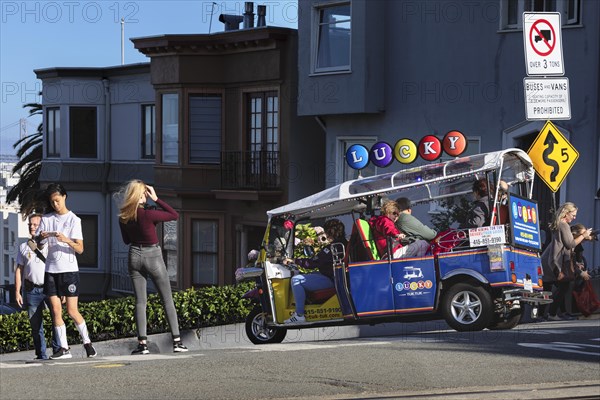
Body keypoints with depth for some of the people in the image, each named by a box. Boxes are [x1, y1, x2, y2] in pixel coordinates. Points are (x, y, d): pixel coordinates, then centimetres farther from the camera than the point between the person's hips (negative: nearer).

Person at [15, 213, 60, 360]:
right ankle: (41, 355, 8)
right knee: (35, 324, 3)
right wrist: (17, 292, 7)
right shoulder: (24, 247, 15)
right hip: (32, 290, 2)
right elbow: (19, 270, 14)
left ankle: (58, 349, -3)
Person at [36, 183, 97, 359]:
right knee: (56, 310, 0)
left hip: (69, 269, -4)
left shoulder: (74, 220, -2)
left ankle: (87, 342, 12)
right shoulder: (46, 219, 9)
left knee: (72, 310, -5)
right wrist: (41, 238, -16)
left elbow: (80, 249, -8)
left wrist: (67, 240, -26)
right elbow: (39, 246, 7)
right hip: (51, 270, 4)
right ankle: (64, 348, 3)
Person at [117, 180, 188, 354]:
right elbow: (174, 215, -9)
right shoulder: (147, 214, -19)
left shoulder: (123, 217, -1)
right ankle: (177, 341, 3)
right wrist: (156, 199, -9)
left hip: (134, 256, 4)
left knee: (140, 301, 6)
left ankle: (142, 343, -2)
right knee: (168, 300, 5)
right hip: (153, 256, -4)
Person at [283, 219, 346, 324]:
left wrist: (294, 261, -9)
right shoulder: (343, 243, 11)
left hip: (330, 280, -11)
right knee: (302, 277, 27)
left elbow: (312, 263, -19)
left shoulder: (331, 248, -20)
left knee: (296, 280, -17)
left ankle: (299, 315, -18)